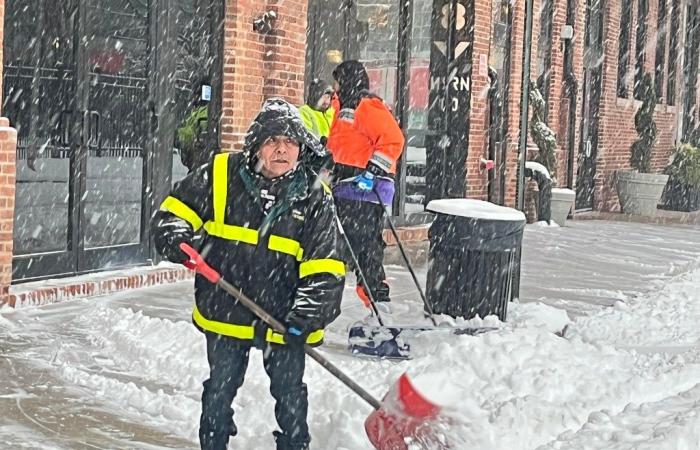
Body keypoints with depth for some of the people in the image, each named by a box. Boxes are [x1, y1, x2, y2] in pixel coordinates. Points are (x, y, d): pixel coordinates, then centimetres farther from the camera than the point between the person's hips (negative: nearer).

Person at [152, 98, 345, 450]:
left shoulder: (314, 198, -8)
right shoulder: (220, 176, -8)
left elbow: (325, 270, -9)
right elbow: (172, 212, 1)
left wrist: (305, 319, -19)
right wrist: (178, 241, -20)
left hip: (284, 319, 0)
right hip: (225, 312, 0)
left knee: (289, 393, 13)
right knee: (220, 390, 15)